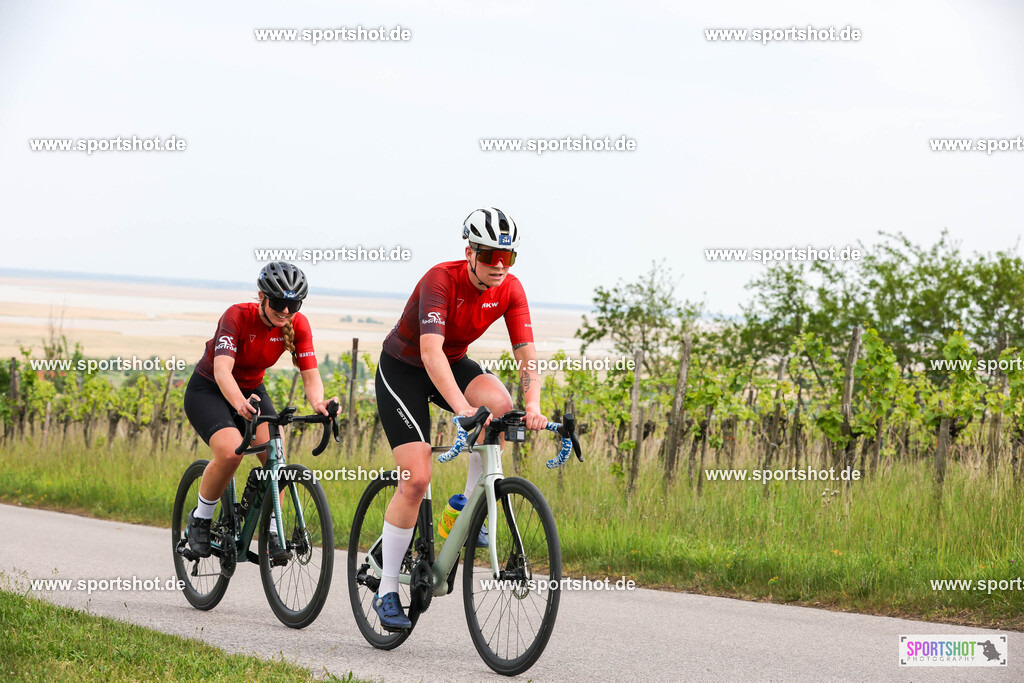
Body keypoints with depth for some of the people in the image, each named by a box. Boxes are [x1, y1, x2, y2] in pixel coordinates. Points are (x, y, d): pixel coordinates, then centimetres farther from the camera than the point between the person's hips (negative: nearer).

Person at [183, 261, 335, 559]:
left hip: (251, 390, 4)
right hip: (208, 390, -4)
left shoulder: (297, 324, -16)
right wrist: (240, 405, -61)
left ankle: (271, 532, -10)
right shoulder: (238, 316, -29)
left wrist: (318, 403, -44)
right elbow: (222, 370, -41)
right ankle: (200, 518, -6)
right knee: (230, 452, -29)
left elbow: (311, 375, -20)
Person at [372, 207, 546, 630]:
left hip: (454, 363, 5)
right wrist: (461, 407, -55)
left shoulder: (510, 290, -15)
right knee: (416, 479, -15)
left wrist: (533, 406, -38)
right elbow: (430, 350, -43)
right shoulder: (441, 280, -31)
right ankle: (387, 591, -4)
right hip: (403, 368, -5)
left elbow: (526, 353, -20)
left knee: (500, 404, -29)